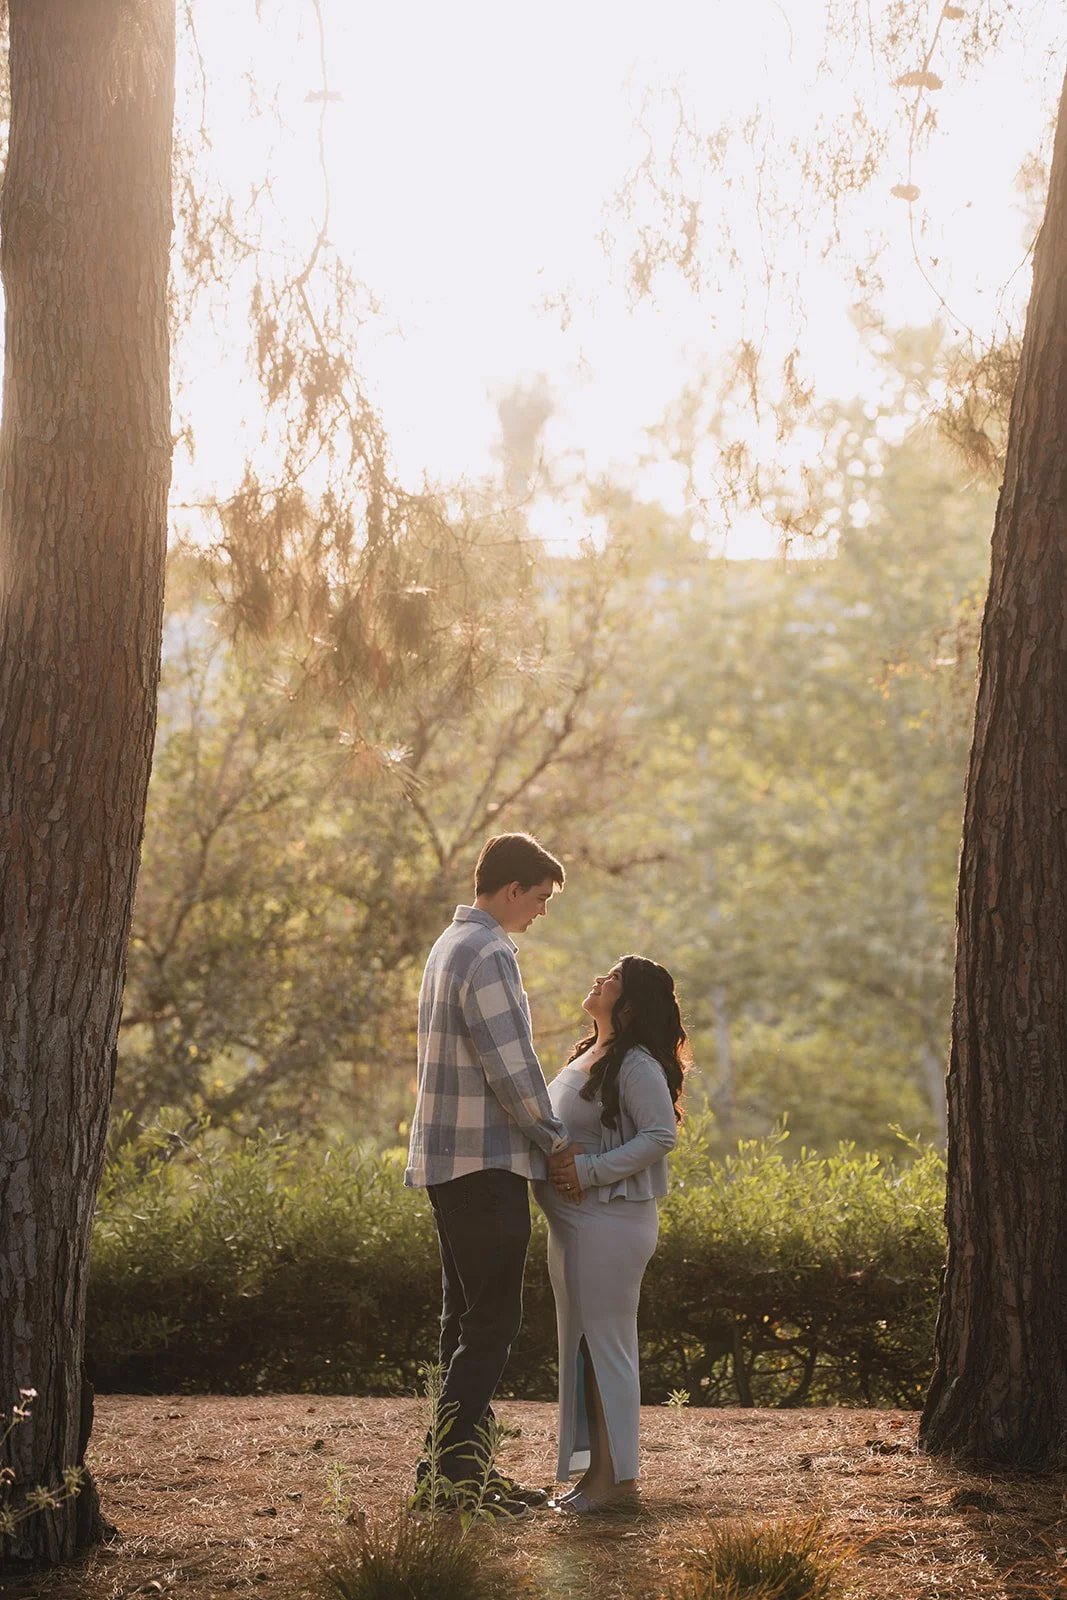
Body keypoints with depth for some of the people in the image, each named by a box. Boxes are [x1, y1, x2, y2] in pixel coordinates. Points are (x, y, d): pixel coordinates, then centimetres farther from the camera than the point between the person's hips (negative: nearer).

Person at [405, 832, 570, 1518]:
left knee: (468, 1318, 13)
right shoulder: (489, 955, -16)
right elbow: (512, 1068, -18)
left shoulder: (452, 944, 16)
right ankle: (451, 1467, -7)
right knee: (492, 1320, -7)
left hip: (451, 1159, 10)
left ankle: (461, 1465, 18)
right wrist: (556, 1138, -6)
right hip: (487, 1160, -10)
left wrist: (540, 1131, 18)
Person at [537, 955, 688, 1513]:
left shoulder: (637, 1066, -13)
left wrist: (589, 1170, -21)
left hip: (611, 1222, -10)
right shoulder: (585, 1055, 15)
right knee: (580, 1345, 13)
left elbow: (660, 1136, -21)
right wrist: (556, 1156, 3)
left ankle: (616, 1476, 1)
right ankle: (597, 1467, 20)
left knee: (605, 1343, -5)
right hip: (573, 1222, 10)